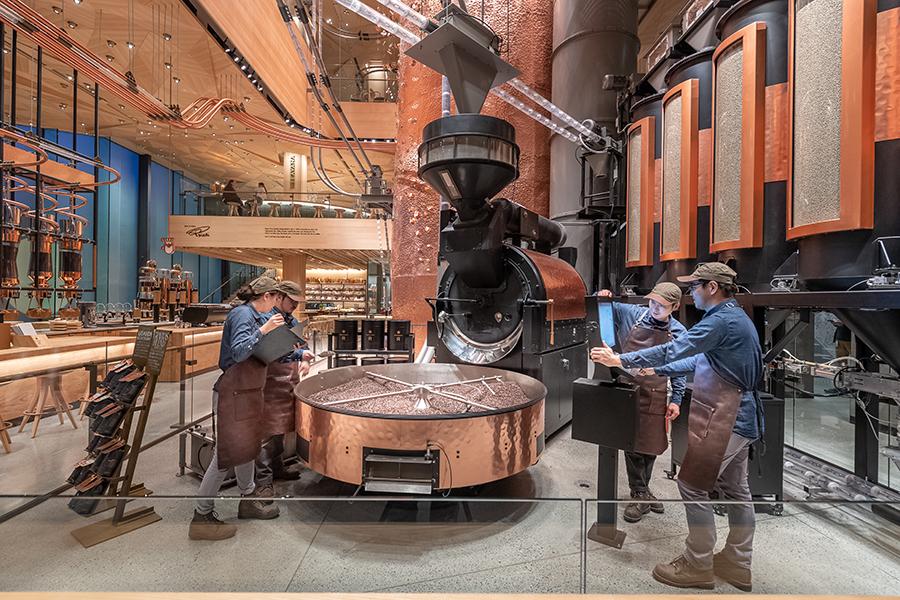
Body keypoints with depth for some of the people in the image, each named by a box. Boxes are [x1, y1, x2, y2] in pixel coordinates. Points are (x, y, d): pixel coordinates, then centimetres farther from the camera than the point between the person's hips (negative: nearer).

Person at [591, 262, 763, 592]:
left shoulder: (723, 320, -20)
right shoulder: (734, 317, 14)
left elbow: (674, 349, -24)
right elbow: (700, 360, 19)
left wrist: (619, 360, -19)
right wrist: (656, 370, 18)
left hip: (723, 419, -10)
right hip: (738, 416, 10)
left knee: (692, 485, -1)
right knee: (735, 489, 16)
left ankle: (697, 567, 12)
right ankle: (737, 565, 29)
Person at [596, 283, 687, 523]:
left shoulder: (678, 332, 1)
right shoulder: (629, 313, -5)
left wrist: (676, 400, 4)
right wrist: (603, 297, -18)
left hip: (655, 397, 2)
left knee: (651, 445, 13)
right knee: (633, 445, 3)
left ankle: (642, 489, 35)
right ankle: (640, 496, 19)